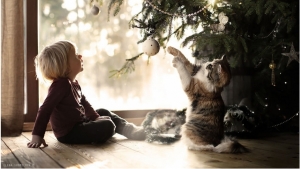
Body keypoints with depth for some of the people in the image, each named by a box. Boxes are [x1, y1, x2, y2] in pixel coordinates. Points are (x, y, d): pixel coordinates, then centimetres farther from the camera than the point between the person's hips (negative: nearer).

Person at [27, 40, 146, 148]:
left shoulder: (73, 83, 7)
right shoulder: (61, 84, -23)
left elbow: (83, 102, 19)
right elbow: (45, 110, -28)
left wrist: (96, 117, 10)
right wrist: (37, 136, -30)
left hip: (79, 123, 11)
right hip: (68, 133, -11)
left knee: (103, 112, 23)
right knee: (107, 126, -22)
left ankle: (128, 129, 20)